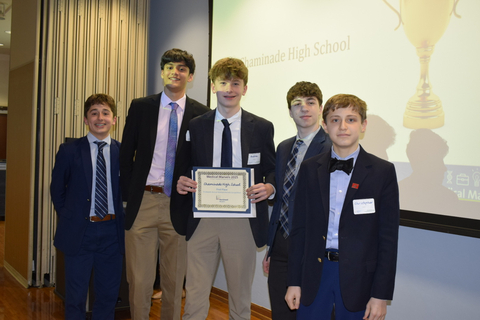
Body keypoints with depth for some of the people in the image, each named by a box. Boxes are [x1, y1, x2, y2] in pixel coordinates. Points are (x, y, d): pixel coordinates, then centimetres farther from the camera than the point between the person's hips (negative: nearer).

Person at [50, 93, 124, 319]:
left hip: (112, 232, 1)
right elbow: (57, 191, 7)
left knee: (108, 296, 13)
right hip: (79, 232, -1)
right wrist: (69, 219, 4)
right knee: (75, 298, 9)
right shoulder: (69, 151, -1)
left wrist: (123, 223, -1)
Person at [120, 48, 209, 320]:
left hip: (178, 206, 0)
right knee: (139, 279, 5)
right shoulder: (141, 107, 5)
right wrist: (128, 195, 0)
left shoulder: (201, 114, 1)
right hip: (143, 202, 1)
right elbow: (126, 155, 6)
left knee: (175, 280, 12)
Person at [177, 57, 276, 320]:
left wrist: (269, 187, -14)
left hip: (243, 222, 0)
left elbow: (272, 171, 7)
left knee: (240, 298, 14)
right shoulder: (195, 126, 6)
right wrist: (181, 182, -11)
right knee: (195, 297, 2)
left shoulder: (262, 128, 4)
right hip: (202, 219, 0)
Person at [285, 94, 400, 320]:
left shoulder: (383, 172, -4)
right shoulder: (309, 169, 3)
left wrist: (381, 294, -7)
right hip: (314, 273, 2)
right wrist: (294, 281, 3)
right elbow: (299, 228, 5)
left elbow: (388, 237, -5)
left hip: (357, 276, -2)